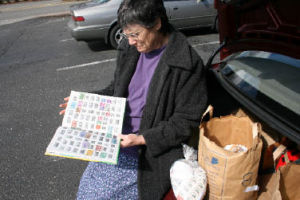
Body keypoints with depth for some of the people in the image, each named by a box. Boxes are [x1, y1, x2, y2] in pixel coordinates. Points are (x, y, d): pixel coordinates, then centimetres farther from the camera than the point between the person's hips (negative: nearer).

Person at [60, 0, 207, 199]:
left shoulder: (188, 64, -16)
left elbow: (185, 122, -13)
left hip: (153, 147, -5)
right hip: (120, 135, 6)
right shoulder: (129, 48, 3)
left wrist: (142, 139, -19)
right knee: (89, 182, -5)